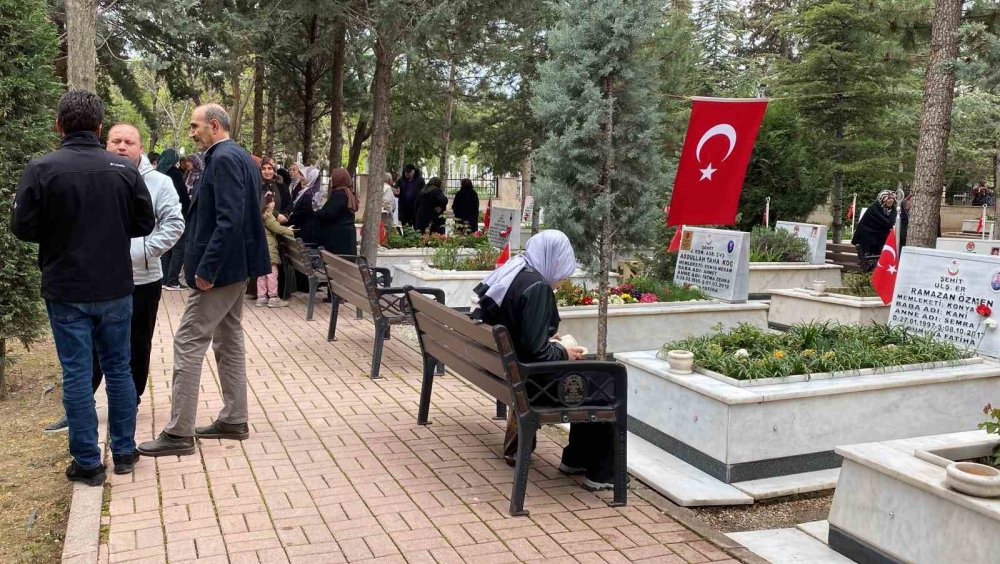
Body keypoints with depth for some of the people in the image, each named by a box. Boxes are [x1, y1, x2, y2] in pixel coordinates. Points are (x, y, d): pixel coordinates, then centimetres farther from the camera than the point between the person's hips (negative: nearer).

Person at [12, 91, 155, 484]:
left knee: (76, 374, 5)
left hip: (66, 290, -2)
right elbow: (145, 224, 2)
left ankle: (87, 462, 11)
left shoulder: (41, 169, -11)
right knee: (118, 368, 14)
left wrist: (57, 235, 11)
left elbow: (23, 228, -8)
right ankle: (124, 452, 23)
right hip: (115, 288, 2)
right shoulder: (124, 169, -4)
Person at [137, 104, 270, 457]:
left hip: (220, 267, -10)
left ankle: (179, 433, 0)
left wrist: (206, 268, -25)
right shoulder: (239, 157, 14)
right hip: (236, 264, 11)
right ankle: (234, 421, 23)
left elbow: (229, 219, -26)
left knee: (188, 343, -6)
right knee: (228, 340, 15)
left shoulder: (224, 159, -17)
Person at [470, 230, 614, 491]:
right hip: (525, 375, -9)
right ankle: (600, 474, 11)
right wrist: (563, 353, -8)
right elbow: (535, 351, -26)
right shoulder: (536, 286, -24)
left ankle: (575, 459, 26)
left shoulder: (510, 272, 4)